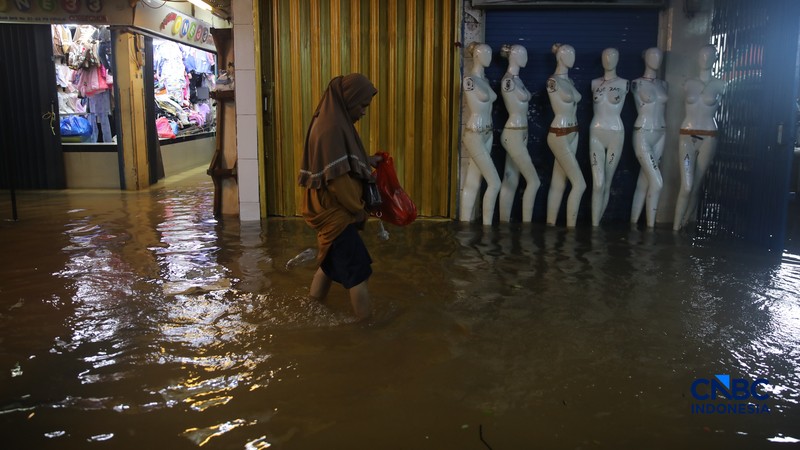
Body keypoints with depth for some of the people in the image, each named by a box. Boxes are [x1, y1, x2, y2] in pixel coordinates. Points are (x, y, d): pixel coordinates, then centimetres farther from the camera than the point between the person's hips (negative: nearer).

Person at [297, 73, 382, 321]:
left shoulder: (334, 122, 9)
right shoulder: (331, 128, -22)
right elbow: (337, 178, -23)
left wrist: (366, 161, 12)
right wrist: (358, 209, -13)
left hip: (332, 209, 10)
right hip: (335, 211, -10)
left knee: (333, 259, 21)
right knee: (357, 267, -3)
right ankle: (368, 320, 6)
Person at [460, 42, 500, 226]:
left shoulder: (485, 80, 14)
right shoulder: (469, 80, -11)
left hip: (487, 135, 8)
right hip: (474, 136, -8)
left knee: (472, 184, 7)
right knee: (495, 183, -9)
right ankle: (487, 226, -1)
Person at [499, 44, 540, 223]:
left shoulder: (516, 79, 15)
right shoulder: (508, 80, -14)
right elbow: (526, 97, -6)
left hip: (520, 133, 9)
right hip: (514, 134, -9)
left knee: (511, 181, 8)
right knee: (534, 181, -7)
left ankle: (504, 223, 11)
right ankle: (526, 224, -3)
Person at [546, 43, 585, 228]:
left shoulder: (569, 81, 14)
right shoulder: (552, 81, -12)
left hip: (572, 134, 8)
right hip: (559, 135, -8)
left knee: (558, 184, 7)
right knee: (579, 183, -10)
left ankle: (550, 224, 11)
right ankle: (571, 226, -3)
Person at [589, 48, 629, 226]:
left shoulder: (624, 84, 1)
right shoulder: (594, 83, 7)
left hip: (616, 134, 0)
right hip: (596, 133, 0)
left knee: (607, 183, 5)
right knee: (598, 183, -10)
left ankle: (597, 223, 15)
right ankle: (595, 225, -7)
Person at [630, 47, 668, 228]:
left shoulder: (663, 84, 12)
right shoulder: (637, 83, -3)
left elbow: (662, 107, 19)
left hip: (660, 135, 5)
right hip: (643, 135, -5)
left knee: (644, 182, 7)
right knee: (657, 182, -13)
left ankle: (633, 222, 12)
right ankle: (650, 226, -3)